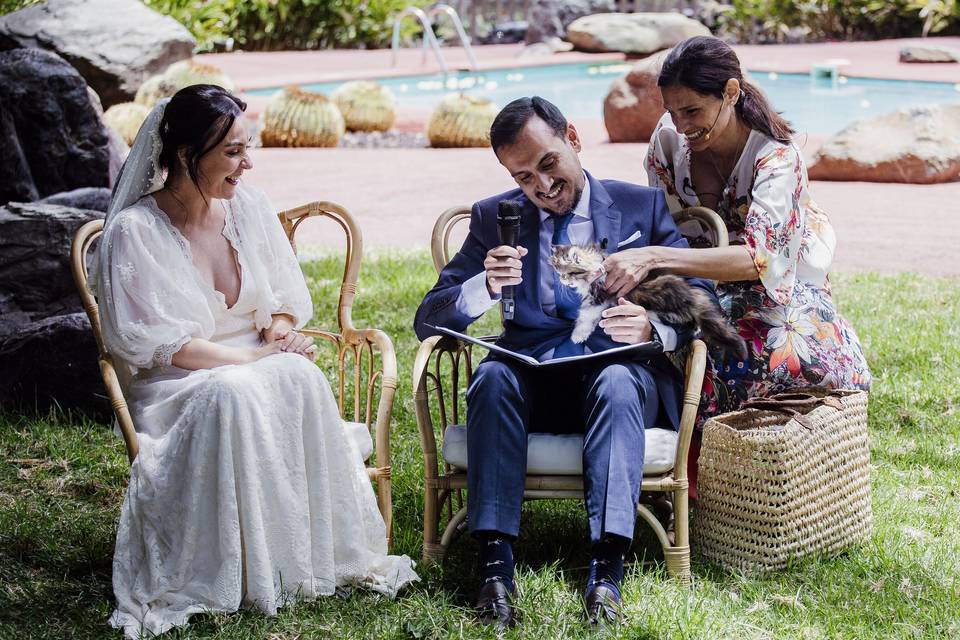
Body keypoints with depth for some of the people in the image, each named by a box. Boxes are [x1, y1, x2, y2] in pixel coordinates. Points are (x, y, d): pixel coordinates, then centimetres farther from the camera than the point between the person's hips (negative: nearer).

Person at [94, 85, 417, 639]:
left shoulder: (248, 207, 4)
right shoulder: (133, 231, -12)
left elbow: (286, 297, 13)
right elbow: (153, 343, -16)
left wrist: (280, 330, -12)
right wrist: (254, 357, -21)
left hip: (261, 367, 4)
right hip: (176, 387, -4)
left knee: (302, 380, -31)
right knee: (234, 395, -38)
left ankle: (325, 552, -22)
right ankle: (248, 574, -29)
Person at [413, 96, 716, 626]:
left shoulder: (644, 206, 10)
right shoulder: (494, 218, 12)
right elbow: (428, 319, 5)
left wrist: (654, 328, -20)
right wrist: (487, 285, -17)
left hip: (621, 371, -1)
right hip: (531, 378, 1)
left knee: (617, 382, -36)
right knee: (493, 375, -32)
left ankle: (607, 568, -42)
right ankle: (495, 562, -37)